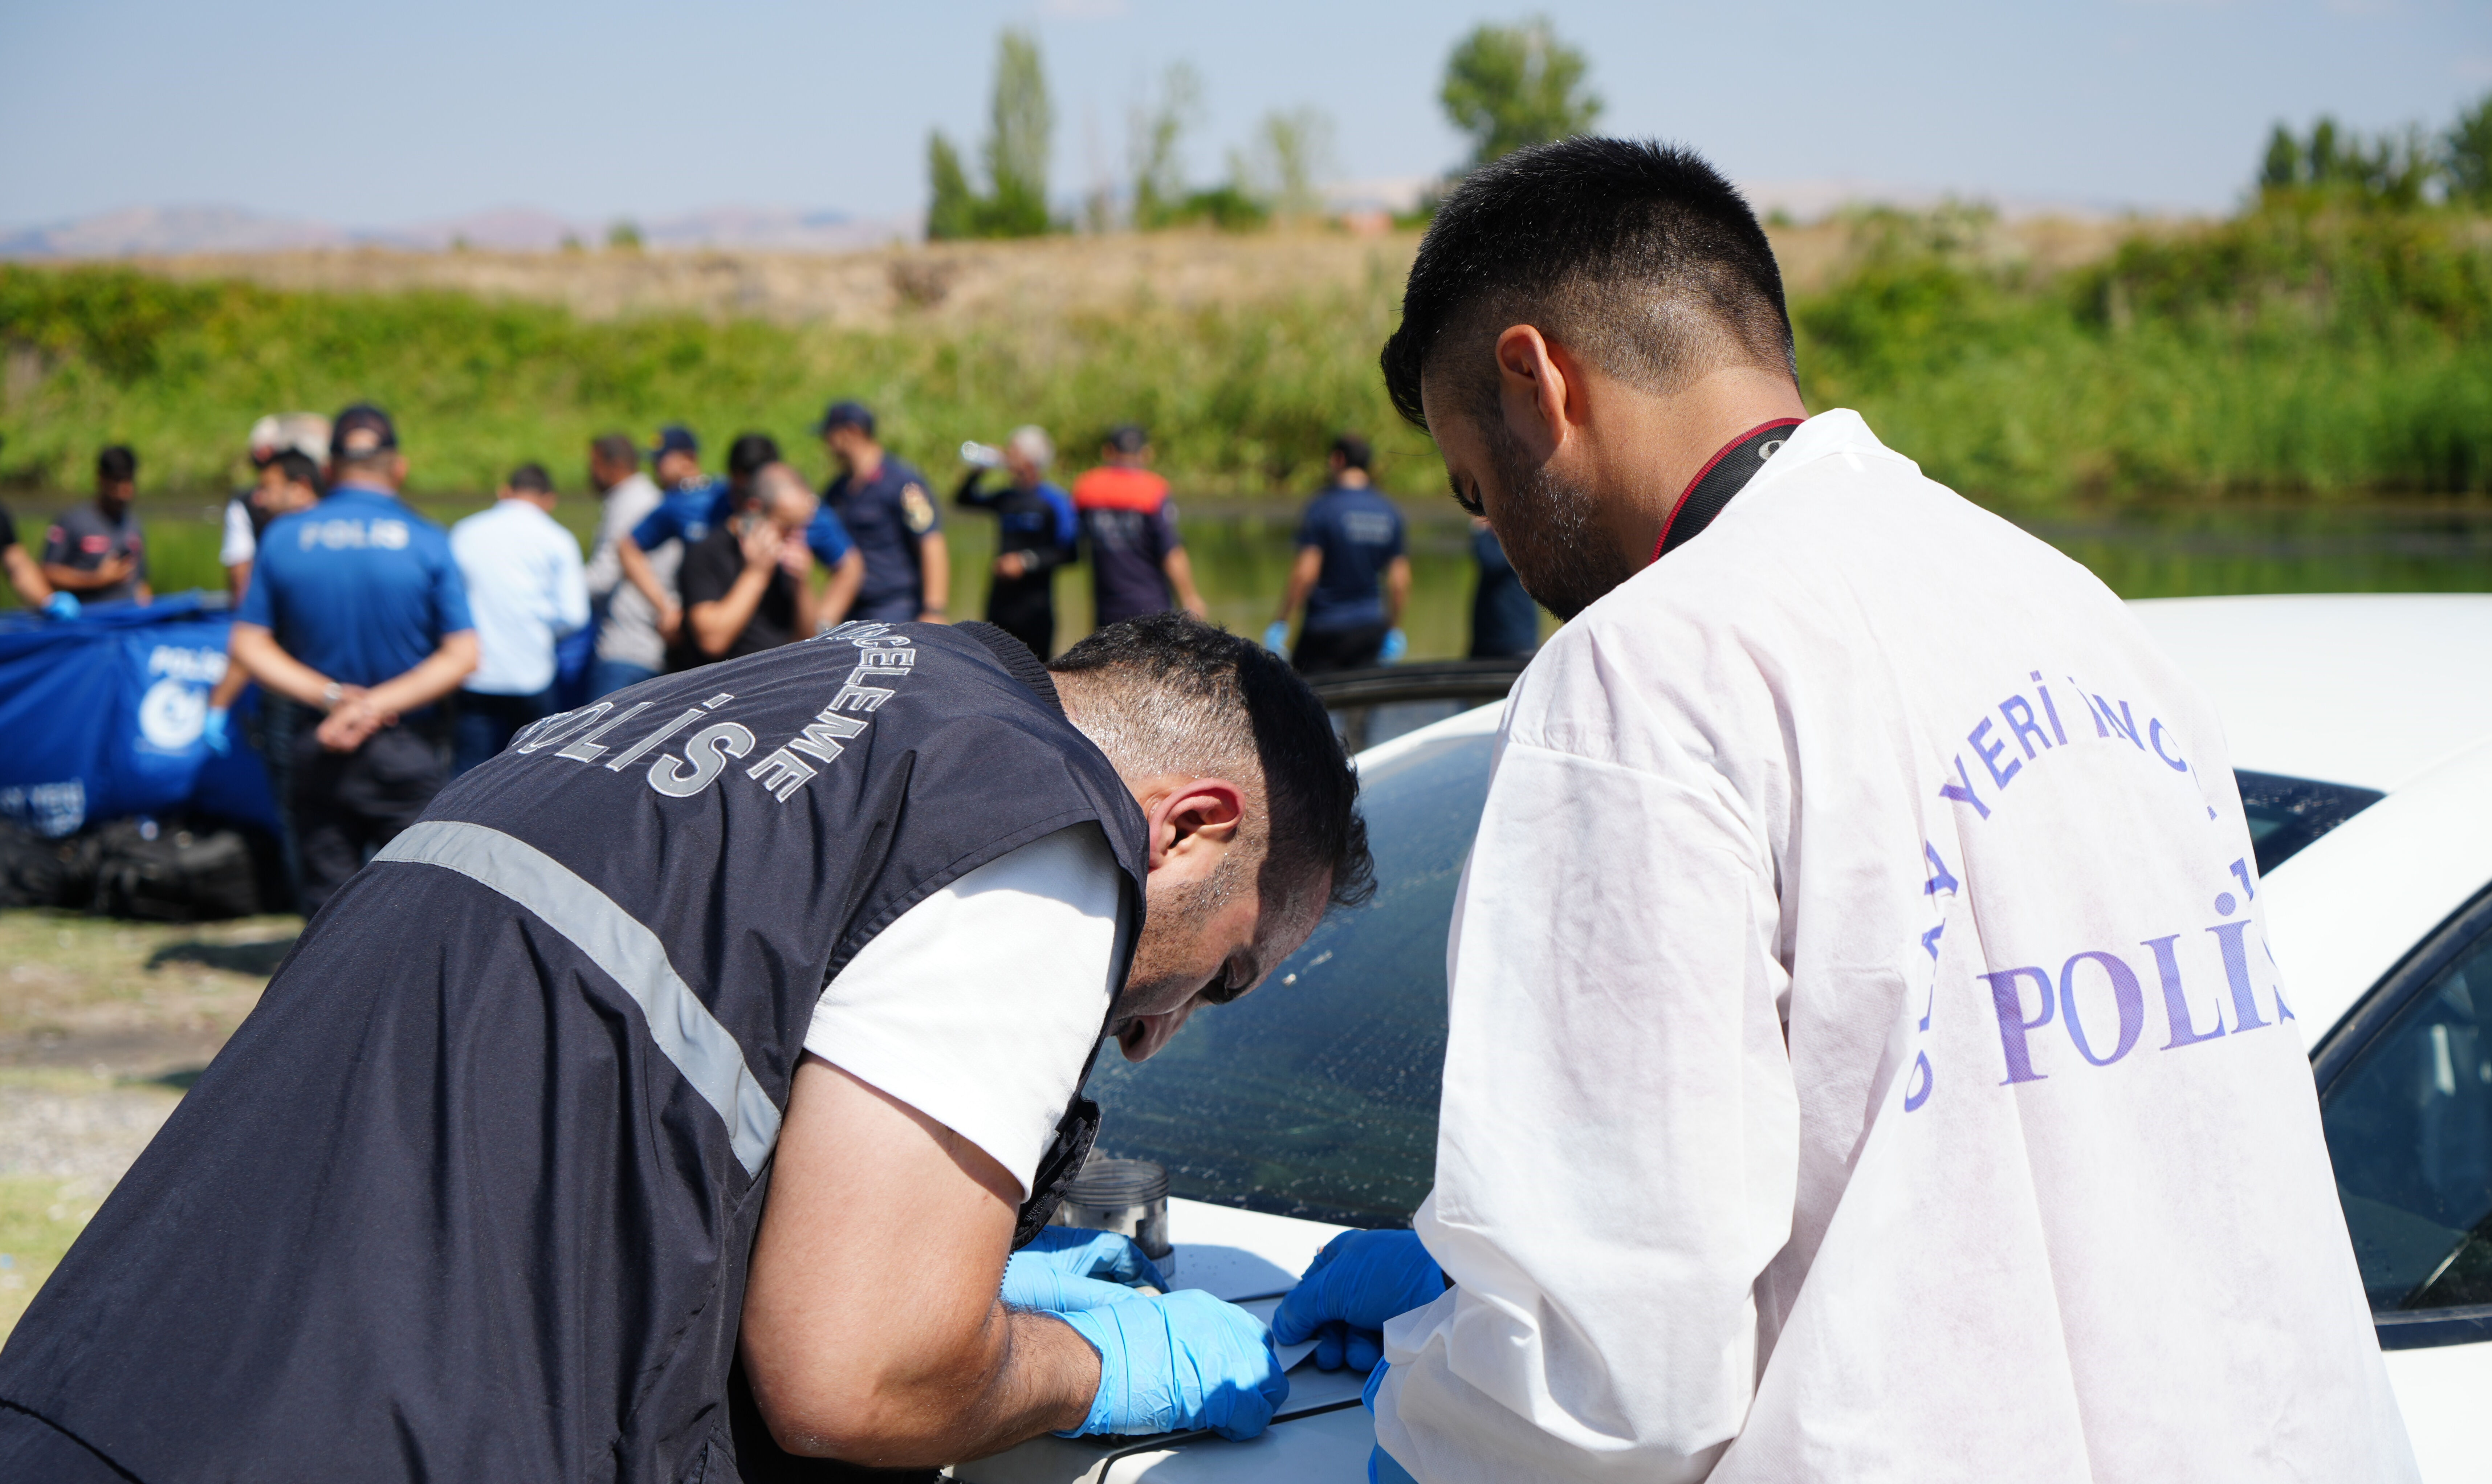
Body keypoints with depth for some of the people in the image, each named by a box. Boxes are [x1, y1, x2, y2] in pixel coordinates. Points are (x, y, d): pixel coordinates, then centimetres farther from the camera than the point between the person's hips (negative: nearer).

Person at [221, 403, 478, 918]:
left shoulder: (284, 537, 2)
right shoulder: (426, 543, -5)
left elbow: (247, 644, 1)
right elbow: (462, 656, -9)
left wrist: (331, 696, -6)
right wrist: (381, 703, -11)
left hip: (318, 753, 2)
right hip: (406, 754, -2)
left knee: (327, 900, 8)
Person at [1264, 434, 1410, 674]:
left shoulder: (1322, 508, -10)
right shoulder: (1390, 513, 6)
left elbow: (1305, 573, -16)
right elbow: (1400, 581, 6)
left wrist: (1281, 622, -10)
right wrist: (1394, 630, 16)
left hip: (1325, 628, -5)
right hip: (1370, 629, 5)